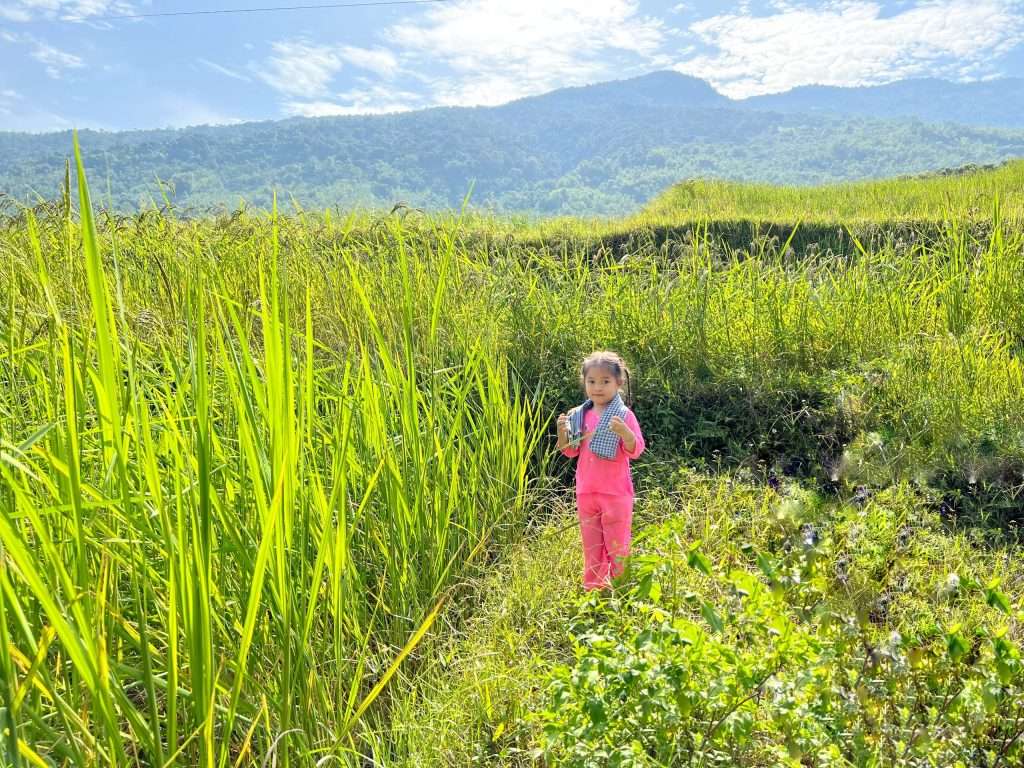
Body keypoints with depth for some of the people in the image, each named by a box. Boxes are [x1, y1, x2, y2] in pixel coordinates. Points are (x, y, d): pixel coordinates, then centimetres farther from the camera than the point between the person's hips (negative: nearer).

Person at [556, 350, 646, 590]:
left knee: (617, 544, 4)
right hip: (586, 492, 5)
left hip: (615, 492, -5)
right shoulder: (579, 415, 5)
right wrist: (562, 432, -9)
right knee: (591, 546, 15)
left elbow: (635, 450, -15)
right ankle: (592, 588, 26)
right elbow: (570, 451, 10)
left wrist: (623, 431, -33)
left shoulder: (624, 415, -9)